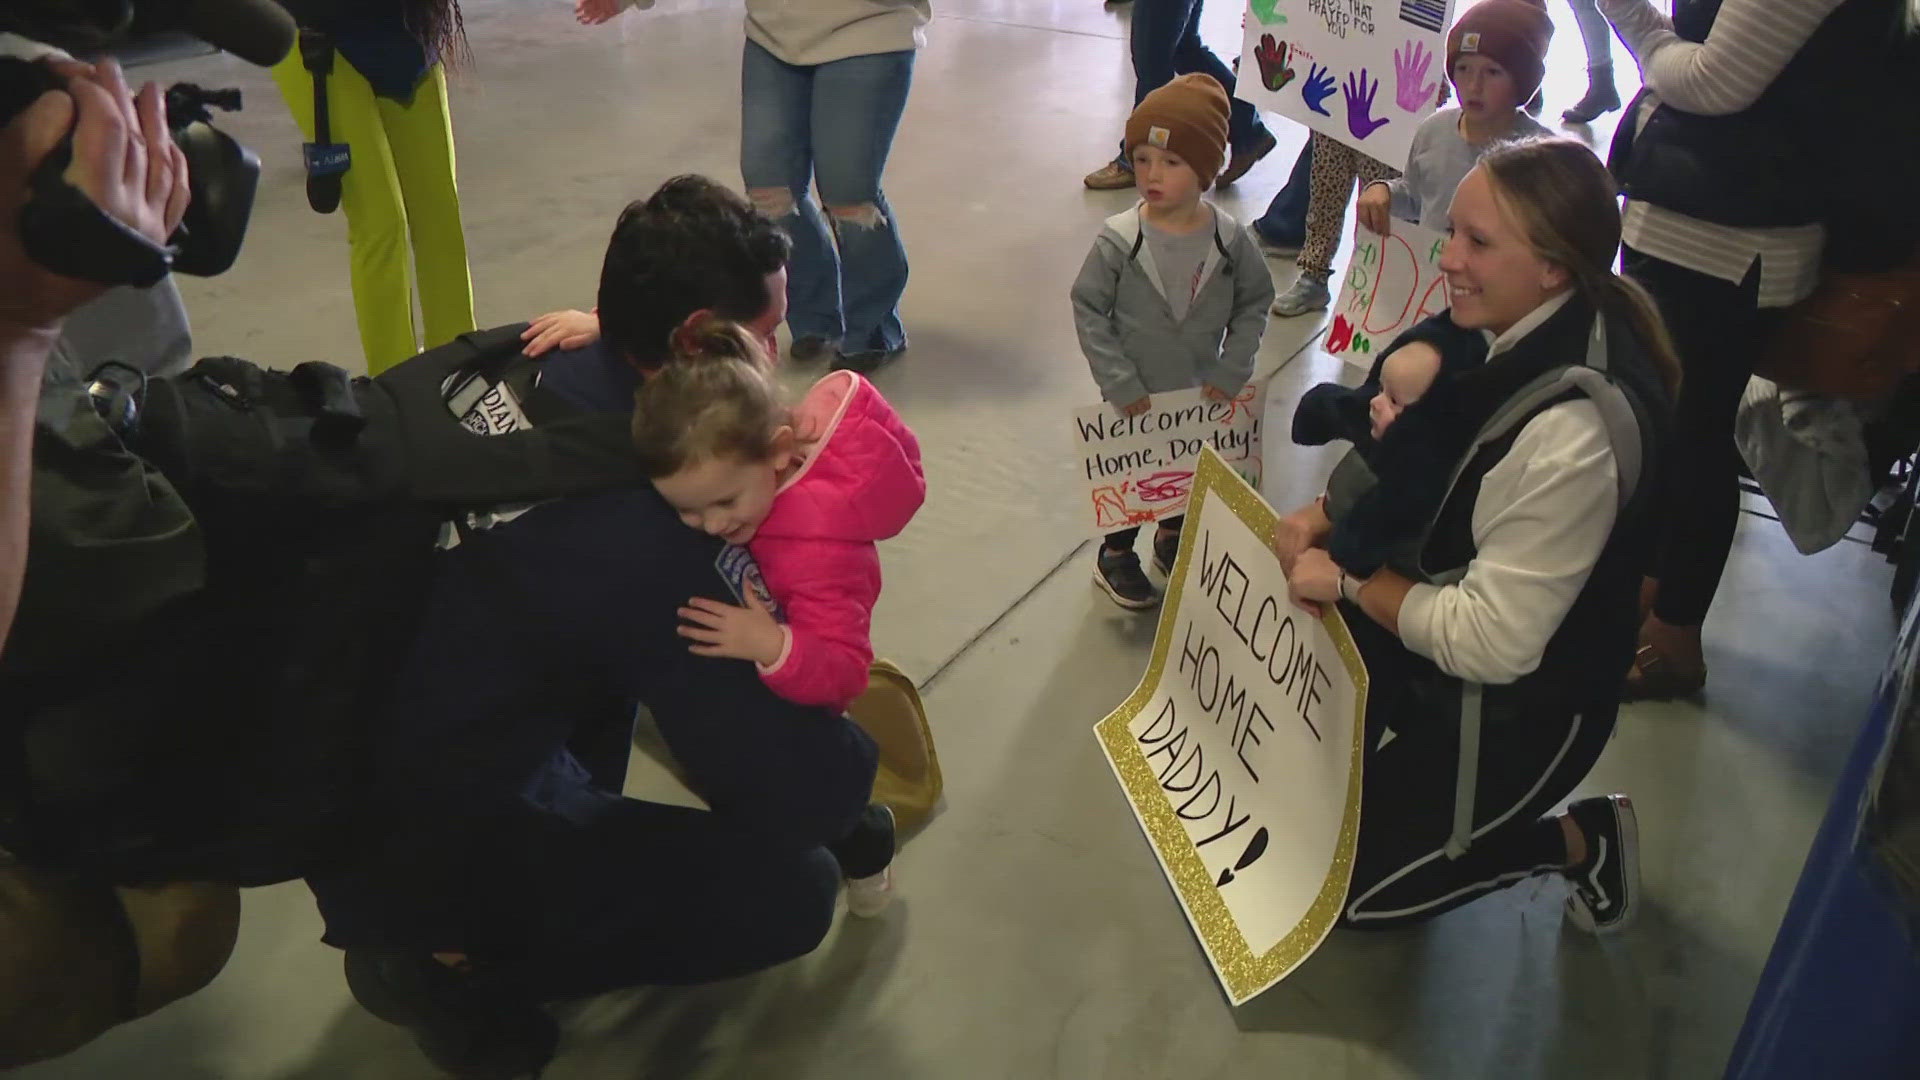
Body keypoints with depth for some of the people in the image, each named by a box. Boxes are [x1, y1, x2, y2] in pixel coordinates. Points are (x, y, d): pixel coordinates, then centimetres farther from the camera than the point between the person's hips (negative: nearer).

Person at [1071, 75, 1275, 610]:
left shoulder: (1231, 240, -14)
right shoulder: (1117, 241, -20)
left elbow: (1255, 303, -1)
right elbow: (1088, 309, -14)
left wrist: (1231, 371, -8)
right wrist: (1119, 382, -16)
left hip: (1201, 392, 3)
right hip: (1134, 397, -3)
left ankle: (1171, 537, 48)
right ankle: (1115, 556, 36)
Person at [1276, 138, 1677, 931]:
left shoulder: (1572, 434, -35)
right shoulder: (1505, 334, -10)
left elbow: (1490, 642, -30)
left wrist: (1347, 580, -20)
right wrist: (1319, 517, -10)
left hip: (1507, 709, -8)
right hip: (1428, 620, 8)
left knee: (1343, 887, 7)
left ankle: (1578, 843, 17)